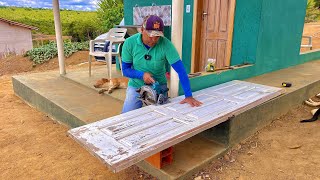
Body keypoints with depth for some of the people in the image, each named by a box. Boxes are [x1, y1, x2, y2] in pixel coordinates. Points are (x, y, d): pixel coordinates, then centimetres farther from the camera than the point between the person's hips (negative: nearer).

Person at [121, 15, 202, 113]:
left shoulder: (166, 44, -19)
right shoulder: (129, 43, -14)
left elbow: (180, 70, -21)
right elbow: (125, 70, -6)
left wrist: (189, 96, -27)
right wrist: (142, 74, -24)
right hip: (136, 86, 1)